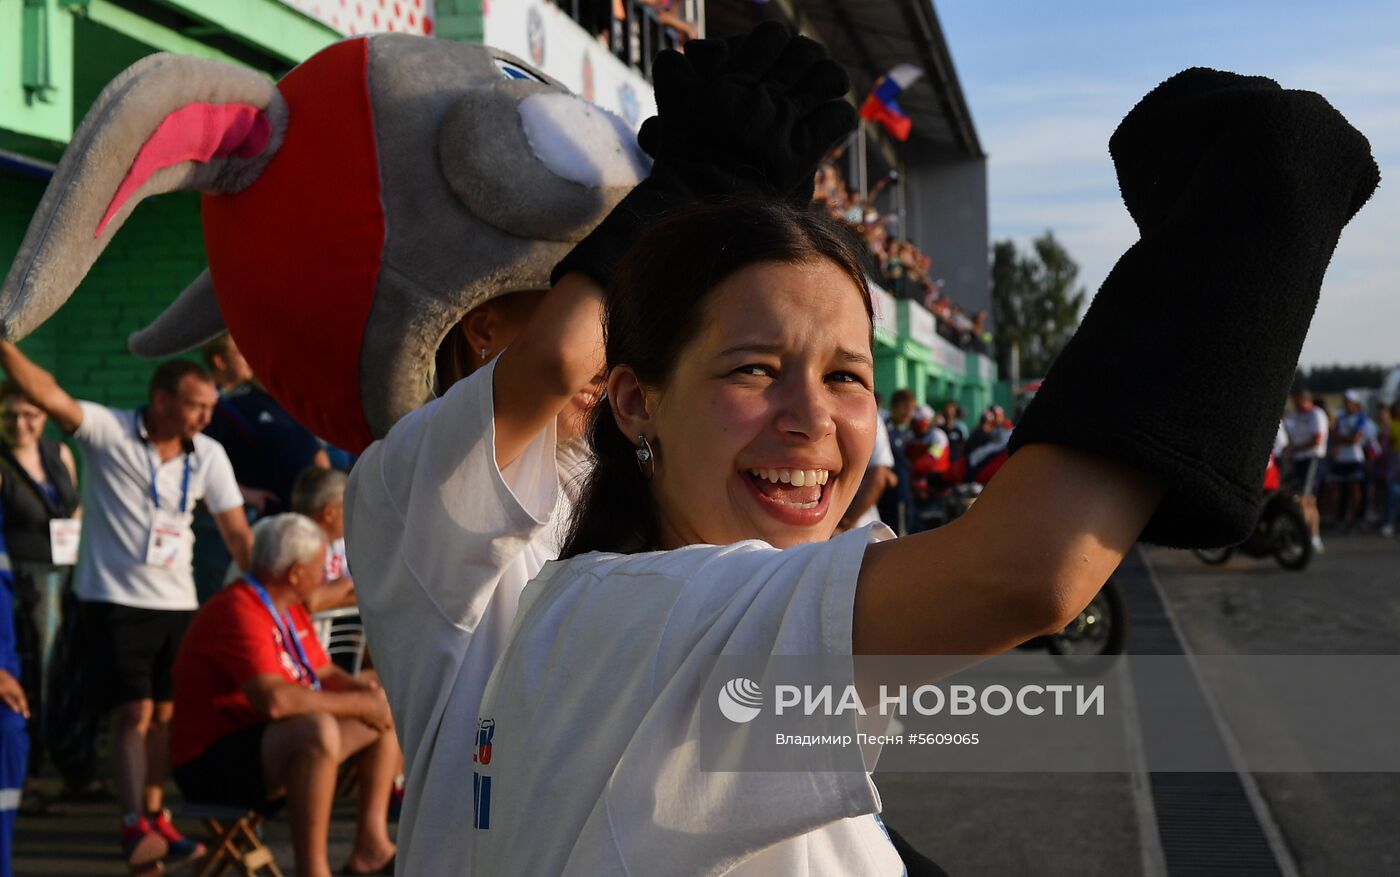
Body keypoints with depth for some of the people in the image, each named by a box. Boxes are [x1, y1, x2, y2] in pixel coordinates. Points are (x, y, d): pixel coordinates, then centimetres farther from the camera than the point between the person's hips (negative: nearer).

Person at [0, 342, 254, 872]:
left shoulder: (208, 455, 2)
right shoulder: (109, 432, -10)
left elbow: (237, 533, 4)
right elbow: (47, 394, -24)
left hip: (177, 601, 4)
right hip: (114, 599, -4)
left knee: (166, 712, 8)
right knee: (135, 710, -10)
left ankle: (154, 817, 21)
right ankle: (134, 826, -7)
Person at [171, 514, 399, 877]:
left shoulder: (291, 611, 10)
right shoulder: (239, 612, -23)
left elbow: (323, 672, 19)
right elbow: (273, 699, -35)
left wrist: (361, 686, -4)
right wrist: (357, 703, -25)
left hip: (268, 745, 11)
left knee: (388, 713, 11)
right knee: (318, 729, -37)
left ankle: (370, 845, 7)